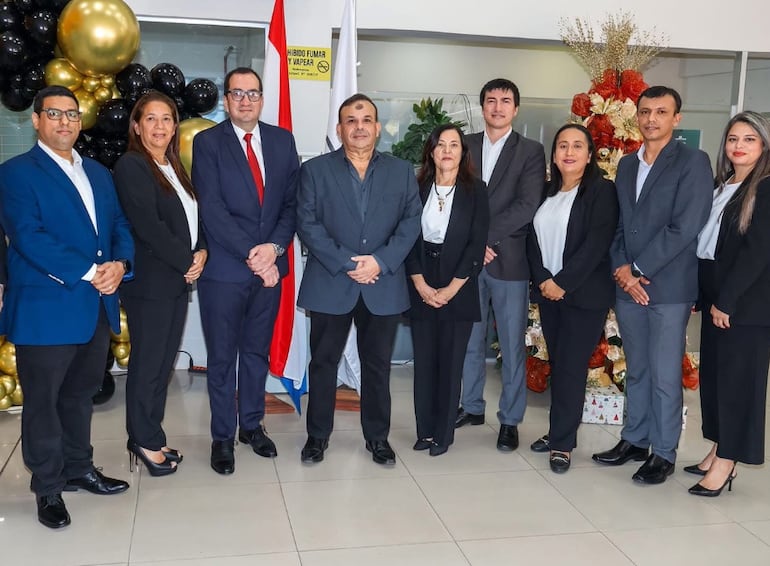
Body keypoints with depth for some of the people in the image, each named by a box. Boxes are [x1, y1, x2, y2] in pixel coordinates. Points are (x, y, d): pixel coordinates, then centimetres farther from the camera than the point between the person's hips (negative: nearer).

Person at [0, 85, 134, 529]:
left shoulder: (99, 173, 16)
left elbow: (120, 226, 11)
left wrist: (119, 264, -11)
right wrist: (88, 272, -20)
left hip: (98, 308, 6)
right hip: (45, 309, -6)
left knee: (81, 395, 18)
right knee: (43, 402, 6)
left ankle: (79, 469, 34)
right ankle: (48, 489, 19)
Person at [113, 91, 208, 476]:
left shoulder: (175, 168, 14)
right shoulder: (131, 166, -10)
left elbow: (193, 218, 15)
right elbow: (149, 226, -18)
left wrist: (202, 252, -4)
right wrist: (187, 262, -12)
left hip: (178, 280, 8)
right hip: (149, 282, -8)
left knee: (164, 362, 13)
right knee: (147, 364, 3)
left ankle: (148, 435, 24)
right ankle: (146, 441, 16)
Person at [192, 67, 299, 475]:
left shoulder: (282, 140, 8)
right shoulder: (208, 142, -4)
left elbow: (292, 202, 4)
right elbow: (212, 209, -12)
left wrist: (275, 247, -11)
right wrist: (251, 256, -17)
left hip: (269, 266, 4)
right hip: (223, 270, -3)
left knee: (257, 351, 16)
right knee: (222, 357, 7)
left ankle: (252, 425, 31)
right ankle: (222, 436, 20)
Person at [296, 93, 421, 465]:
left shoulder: (402, 172, 8)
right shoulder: (315, 170, 3)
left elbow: (411, 223, 2)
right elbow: (308, 224, -6)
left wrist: (381, 262, -13)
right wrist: (345, 264, -15)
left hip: (384, 285, 1)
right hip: (330, 284, -1)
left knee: (378, 364, 11)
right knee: (323, 361, 8)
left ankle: (377, 436, 24)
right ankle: (318, 434, 23)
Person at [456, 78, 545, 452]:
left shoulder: (531, 152, 1)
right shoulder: (465, 146, 10)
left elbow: (527, 207, -10)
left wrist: (484, 236, -14)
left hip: (509, 260, -3)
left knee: (512, 345, 4)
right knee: (470, 340, 13)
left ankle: (510, 420, 14)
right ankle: (472, 407, 28)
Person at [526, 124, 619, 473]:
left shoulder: (602, 191, -5)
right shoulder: (547, 192, 13)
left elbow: (597, 244, -14)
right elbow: (534, 239, 9)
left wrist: (562, 282, -16)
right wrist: (543, 279, -6)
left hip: (584, 294, -5)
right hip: (548, 291, 5)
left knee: (571, 367, -3)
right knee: (556, 364, 9)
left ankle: (563, 442, 6)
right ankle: (558, 431, 20)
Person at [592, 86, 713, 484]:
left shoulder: (693, 162, -5)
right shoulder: (627, 165, 14)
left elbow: (685, 228, -14)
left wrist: (638, 270, -13)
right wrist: (621, 269, -3)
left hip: (669, 287, -6)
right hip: (628, 285, 6)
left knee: (664, 375, 2)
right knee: (636, 371, 15)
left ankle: (664, 454, 15)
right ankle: (634, 440, 27)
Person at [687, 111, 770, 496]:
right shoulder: (719, 186, 14)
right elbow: (705, 243, 11)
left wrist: (727, 301, -17)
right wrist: (706, 297, 4)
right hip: (713, 297, 8)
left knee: (738, 378, -1)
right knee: (712, 374, 11)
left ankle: (725, 463, 5)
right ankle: (718, 451, 21)